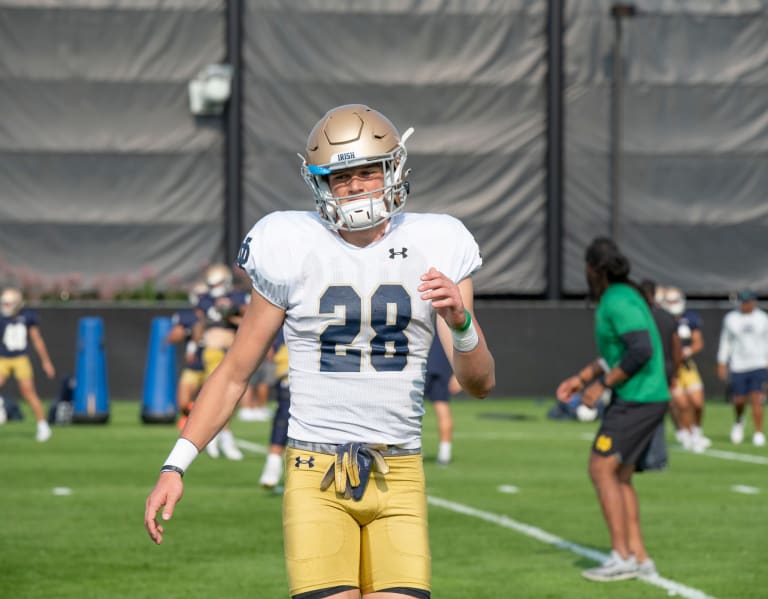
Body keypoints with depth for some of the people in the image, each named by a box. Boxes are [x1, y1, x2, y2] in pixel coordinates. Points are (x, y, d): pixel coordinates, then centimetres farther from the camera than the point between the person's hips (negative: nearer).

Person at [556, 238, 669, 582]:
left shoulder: (619, 301, -15)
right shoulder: (621, 297, 17)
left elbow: (641, 350, -25)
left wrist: (602, 384, -18)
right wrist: (580, 379, 22)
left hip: (637, 398, -10)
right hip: (640, 399, 10)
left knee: (601, 470, -10)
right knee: (620, 476, 11)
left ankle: (621, 557, -11)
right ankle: (639, 557, 10)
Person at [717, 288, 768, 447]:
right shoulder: (731, 319, 4)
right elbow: (725, 342, 8)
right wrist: (722, 364, 4)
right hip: (737, 367, 0)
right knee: (739, 401, 2)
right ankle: (739, 421, 33)